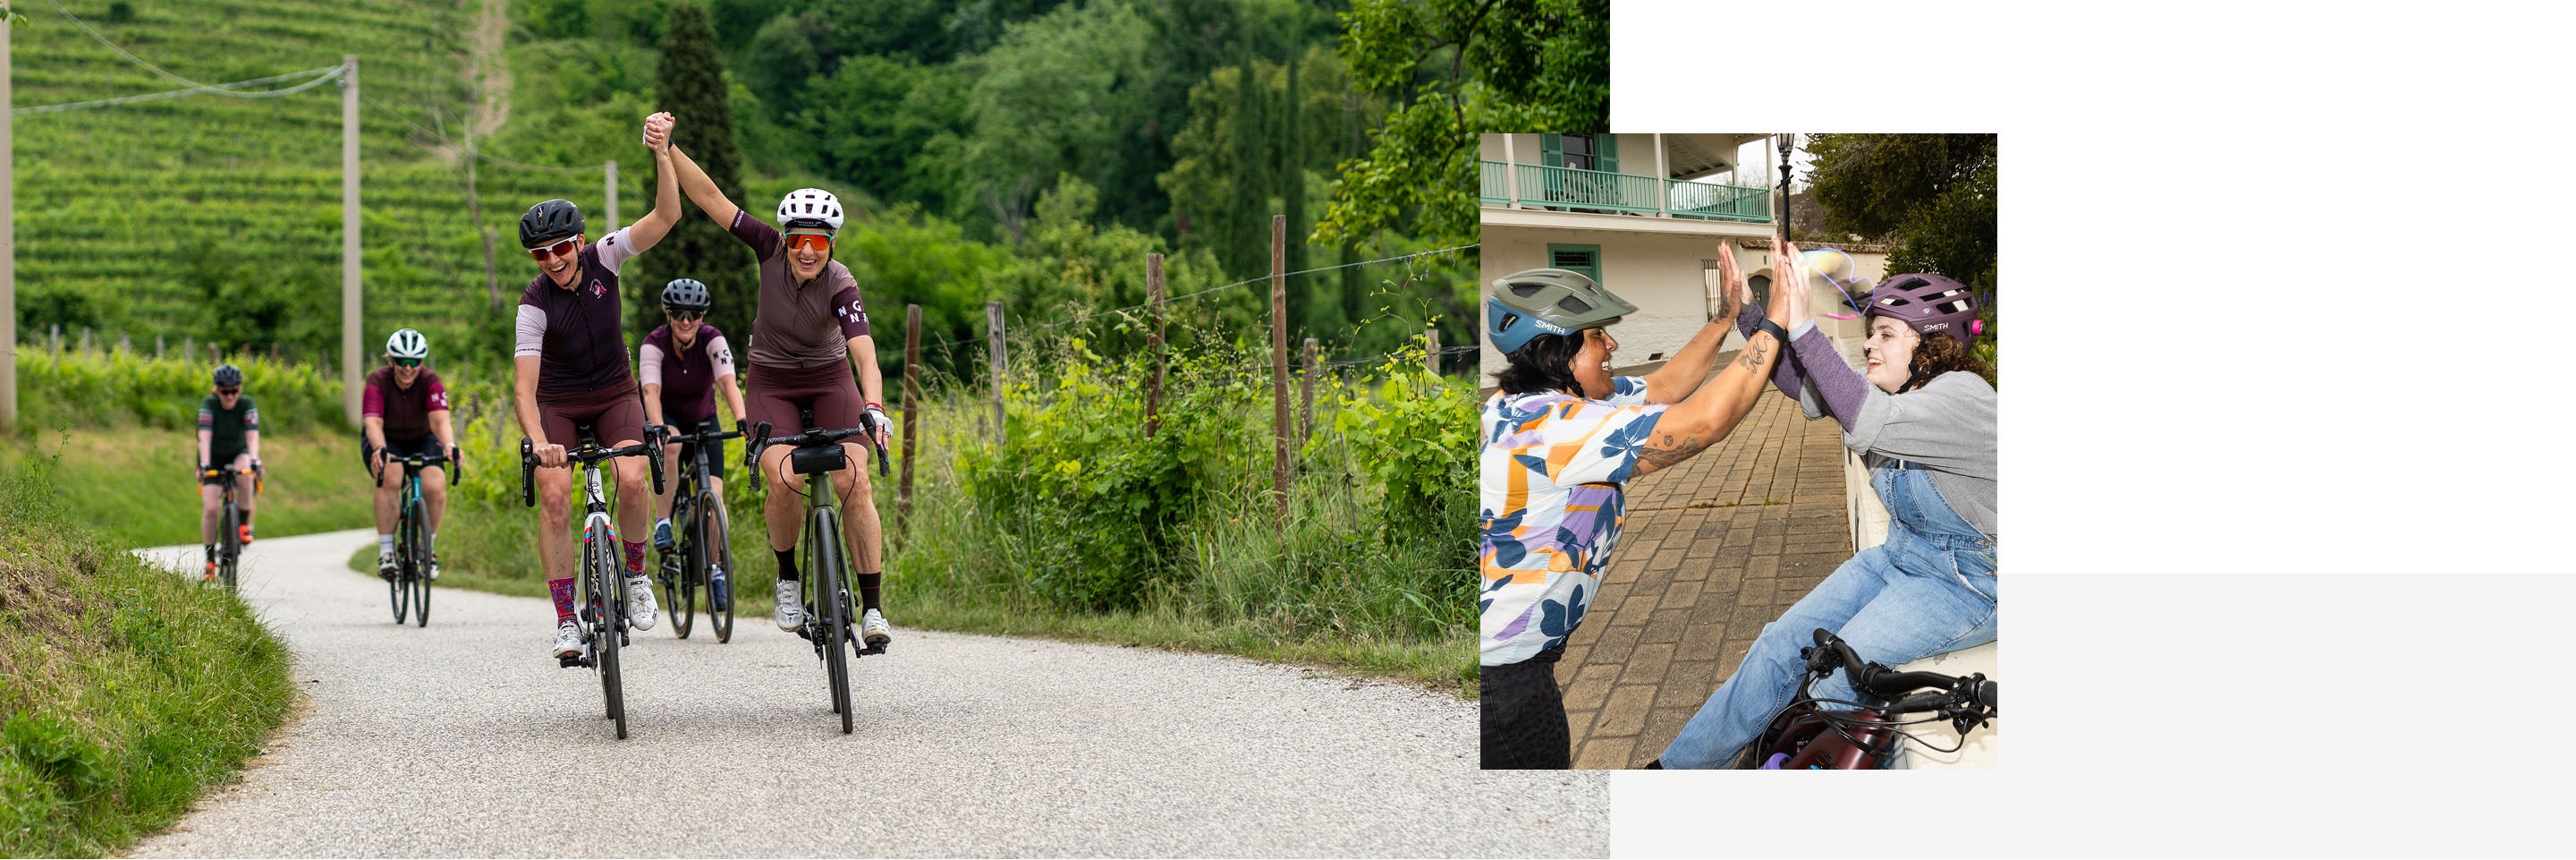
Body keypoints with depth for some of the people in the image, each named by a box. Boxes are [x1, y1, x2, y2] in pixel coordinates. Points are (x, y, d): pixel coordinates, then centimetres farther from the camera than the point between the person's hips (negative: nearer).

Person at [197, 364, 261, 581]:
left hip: (238, 454, 1)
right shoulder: (209, 404, -22)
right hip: (213, 459, -1)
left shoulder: (247, 404, -19)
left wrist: (254, 460, -48)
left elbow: (253, 436, -31)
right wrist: (204, 465, -47)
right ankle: (210, 560, -5)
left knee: (245, 473, -36)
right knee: (211, 509, -18)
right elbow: (204, 436, -33)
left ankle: (244, 525, -19)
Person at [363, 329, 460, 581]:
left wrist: (449, 446, -57)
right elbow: (372, 422, -38)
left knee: (435, 487, -26)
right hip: (385, 440, -1)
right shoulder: (378, 381, -24)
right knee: (389, 478, -34)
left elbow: (440, 420, -36)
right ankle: (385, 552, -25)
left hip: (421, 440, 1)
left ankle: (429, 548, 0)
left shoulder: (430, 381, -22)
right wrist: (380, 449, -59)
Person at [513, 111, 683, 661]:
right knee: (554, 496, -19)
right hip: (558, 403, -1)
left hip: (615, 393, 1)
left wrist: (662, 152, -42)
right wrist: (539, 443, -46)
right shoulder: (535, 304, -24)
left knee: (631, 479, -23)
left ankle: (635, 573, 3)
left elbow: (666, 217, -27)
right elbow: (524, 386, -30)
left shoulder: (602, 259, -17)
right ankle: (566, 619, -12)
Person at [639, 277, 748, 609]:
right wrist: (658, 430, -54)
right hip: (667, 419, -1)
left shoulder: (713, 340, -21)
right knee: (669, 446, -38)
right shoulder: (655, 344, -24)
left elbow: (729, 384, -35)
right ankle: (663, 525, -26)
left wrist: (743, 423, -51)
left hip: (703, 422, 1)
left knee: (713, 493, -15)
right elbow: (651, 393, -36)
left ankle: (717, 571, -4)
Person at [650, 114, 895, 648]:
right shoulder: (771, 250, -18)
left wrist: (873, 409, -54)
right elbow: (710, 198, -20)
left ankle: (872, 608, -12)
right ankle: (787, 580, 2)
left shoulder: (840, 287, -25)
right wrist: (666, 149, -28)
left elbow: (865, 354, -37)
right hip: (772, 383, 1)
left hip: (829, 381, -1)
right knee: (785, 483, -23)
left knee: (855, 485, -18)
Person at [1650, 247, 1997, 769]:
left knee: (1838, 672, -21)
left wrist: (1801, 326, -42)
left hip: (1968, 583, -9)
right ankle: (1678, 770, 9)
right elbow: (1798, 382, -3)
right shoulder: (1895, 388, 4)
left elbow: (1866, 422, -40)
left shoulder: (1963, 397, -25)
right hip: (1900, 559, 9)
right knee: (1782, 646, 1)